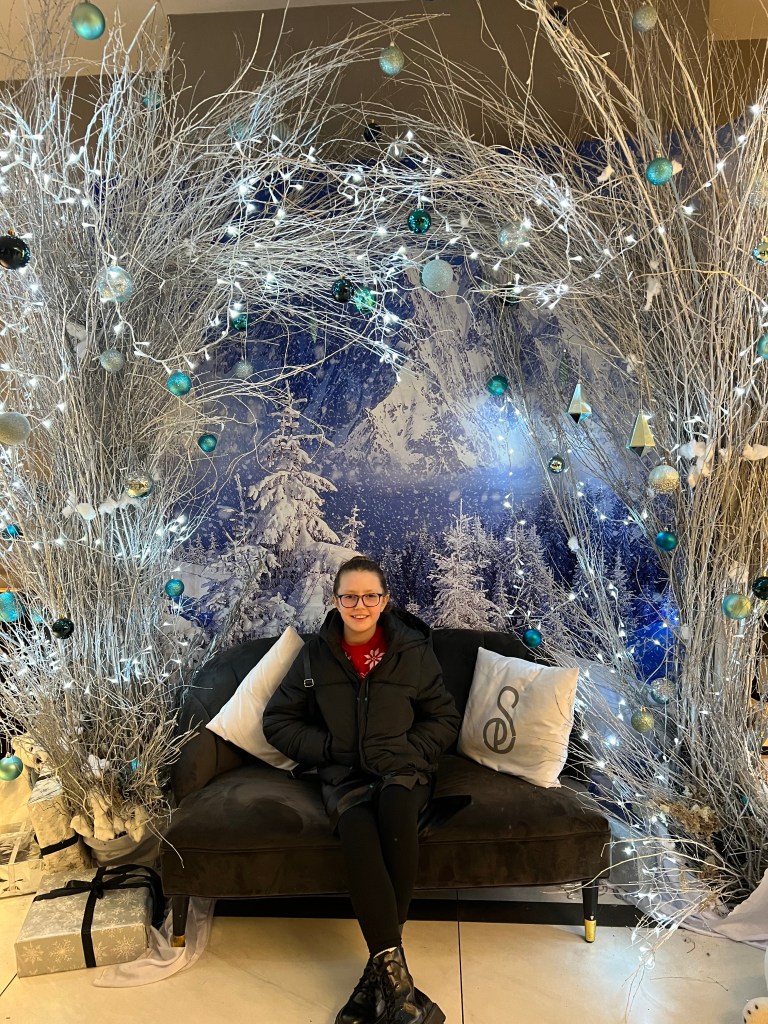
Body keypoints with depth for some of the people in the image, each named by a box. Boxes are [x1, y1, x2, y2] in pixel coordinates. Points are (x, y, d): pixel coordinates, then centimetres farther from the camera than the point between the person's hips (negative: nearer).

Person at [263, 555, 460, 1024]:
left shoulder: (413, 650, 2)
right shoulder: (316, 656, 4)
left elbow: (446, 718, 8)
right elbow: (278, 720, 9)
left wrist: (407, 748, -7)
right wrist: (328, 747, -4)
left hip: (404, 768, 0)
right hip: (345, 774, 1)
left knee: (395, 806, -36)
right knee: (357, 830, -34)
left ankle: (380, 968, -27)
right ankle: (395, 976, -32)